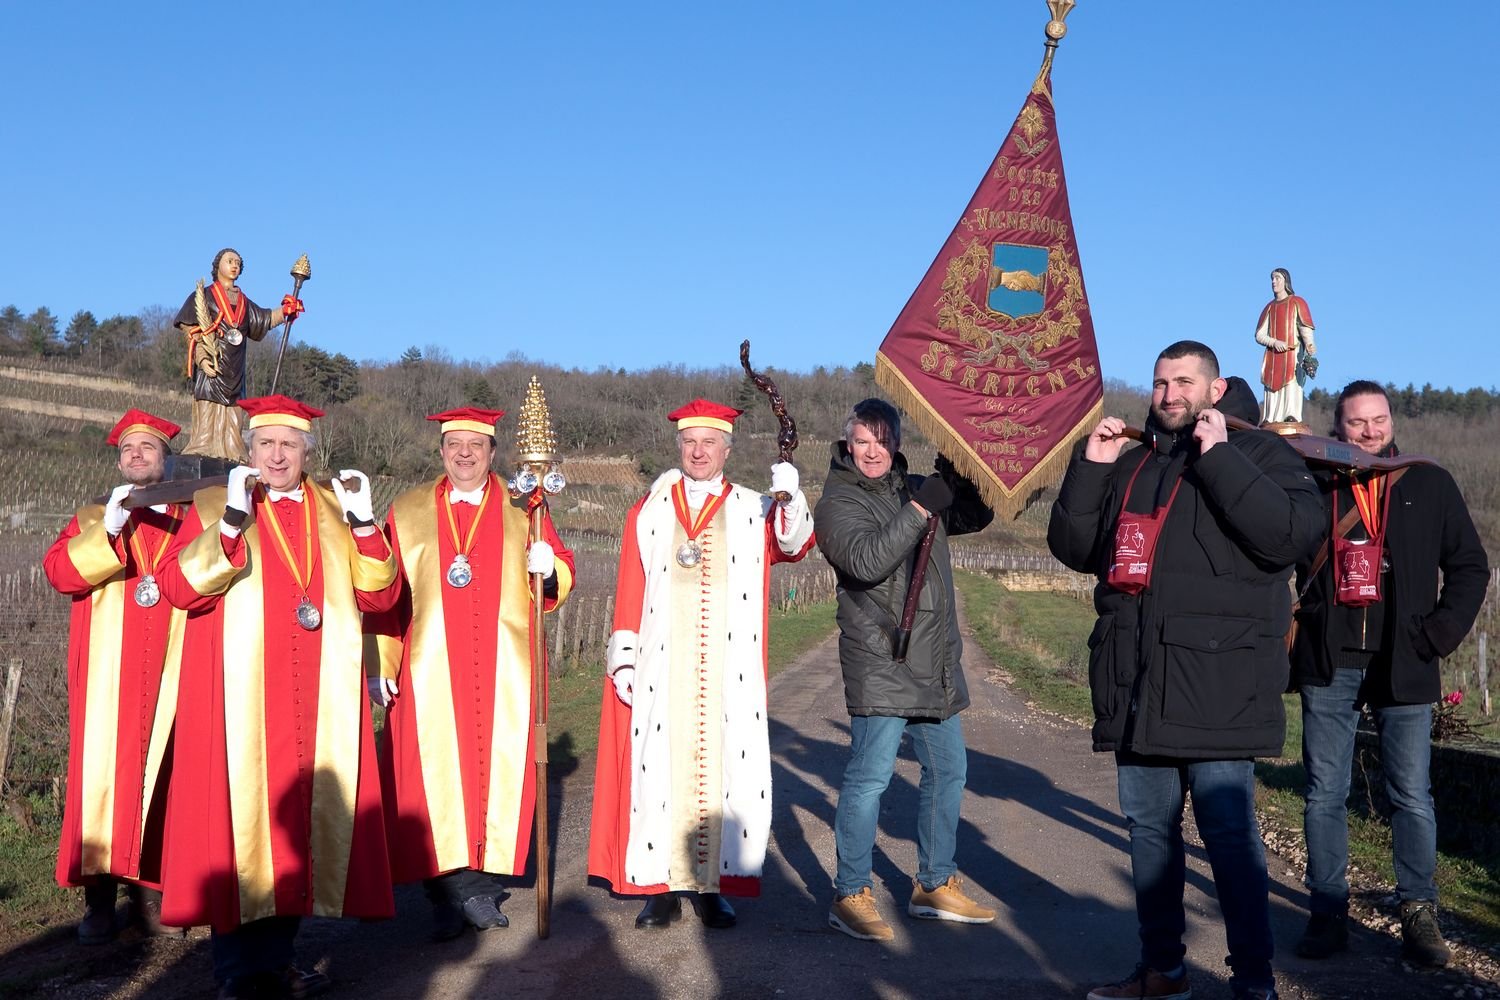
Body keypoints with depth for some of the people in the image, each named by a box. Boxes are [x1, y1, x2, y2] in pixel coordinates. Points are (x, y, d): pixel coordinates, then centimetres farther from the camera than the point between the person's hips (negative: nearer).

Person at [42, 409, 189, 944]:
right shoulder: (93, 518, 15)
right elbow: (59, 570, -2)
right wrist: (108, 530, -15)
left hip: (170, 676, 0)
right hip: (108, 675, 0)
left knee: (159, 777, 0)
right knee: (103, 774, -7)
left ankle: (150, 892, 8)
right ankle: (99, 897, -2)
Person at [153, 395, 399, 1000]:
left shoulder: (333, 511, 14)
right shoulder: (212, 507, 6)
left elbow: (381, 596, 6)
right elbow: (176, 586, -9)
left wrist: (362, 525, -7)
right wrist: (231, 523, -19)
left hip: (318, 700, 3)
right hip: (238, 695, -3)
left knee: (298, 813, 5)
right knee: (239, 815, -4)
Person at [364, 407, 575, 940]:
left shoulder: (523, 510, 9)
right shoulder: (407, 512, 8)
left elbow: (562, 576, 9)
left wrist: (547, 567, -15)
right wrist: (379, 665, -2)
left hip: (503, 673, 1)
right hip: (430, 671, -1)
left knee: (496, 771, 1)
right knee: (435, 775, -3)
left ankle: (481, 884, 12)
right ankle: (447, 894, 5)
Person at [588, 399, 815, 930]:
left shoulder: (753, 510, 8)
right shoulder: (650, 511, 10)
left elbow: (794, 545, -10)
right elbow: (629, 588, 7)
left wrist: (790, 496, -28)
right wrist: (623, 657, 0)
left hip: (727, 676, 0)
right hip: (662, 673, 0)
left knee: (721, 769, 0)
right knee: (660, 769, -1)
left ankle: (713, 884, 9)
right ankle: (661, 886, 7)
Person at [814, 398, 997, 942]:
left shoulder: (916, 490, 14)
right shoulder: (838, 503, -5)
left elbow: (979, 515, 18)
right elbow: (866, 559, -21)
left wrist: (959, 477, -1)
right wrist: (920, 509, -23)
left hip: (934, 664, 8)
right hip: (880, 663, -7)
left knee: (948, 771, 14)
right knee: (870, 776, -10)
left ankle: (935, 886, 27)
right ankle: (850, 896, 1)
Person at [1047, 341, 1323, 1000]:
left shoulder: (1259, 453, 1)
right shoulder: (1131, 464, 18)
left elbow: (1296, 534, -18)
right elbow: (1072, 548, 15)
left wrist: (1218, 458, -17)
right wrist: (1090, 467, 3)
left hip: (1215, 688, -6)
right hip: (1135, 688, 6)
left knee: (1227, 831, -4)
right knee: (1148, 827, 13)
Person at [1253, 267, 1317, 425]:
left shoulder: (1297, 303, 4)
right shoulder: (1269, 307, 17)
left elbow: (1306, 330, -9)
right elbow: (1259, 335, 9)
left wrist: (1309, 347, -29)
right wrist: (1274, 342, -11)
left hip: (1293, 356, -4)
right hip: (1273, 357, 4)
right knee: (1273, 390, -3)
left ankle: (1294, 419, -23)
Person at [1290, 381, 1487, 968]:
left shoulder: (1430, 485, 6)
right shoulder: (1315, 486, 6)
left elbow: (1469, 566, 8)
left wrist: (1441, 632, -4)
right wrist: (1295, 631, -1)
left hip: (1403, 667, 0)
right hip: (1328, 667, 1)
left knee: (1412, 797, 3)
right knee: (1324, 795, 4)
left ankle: (1419, 913, 14)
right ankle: (1329, 912, 13)